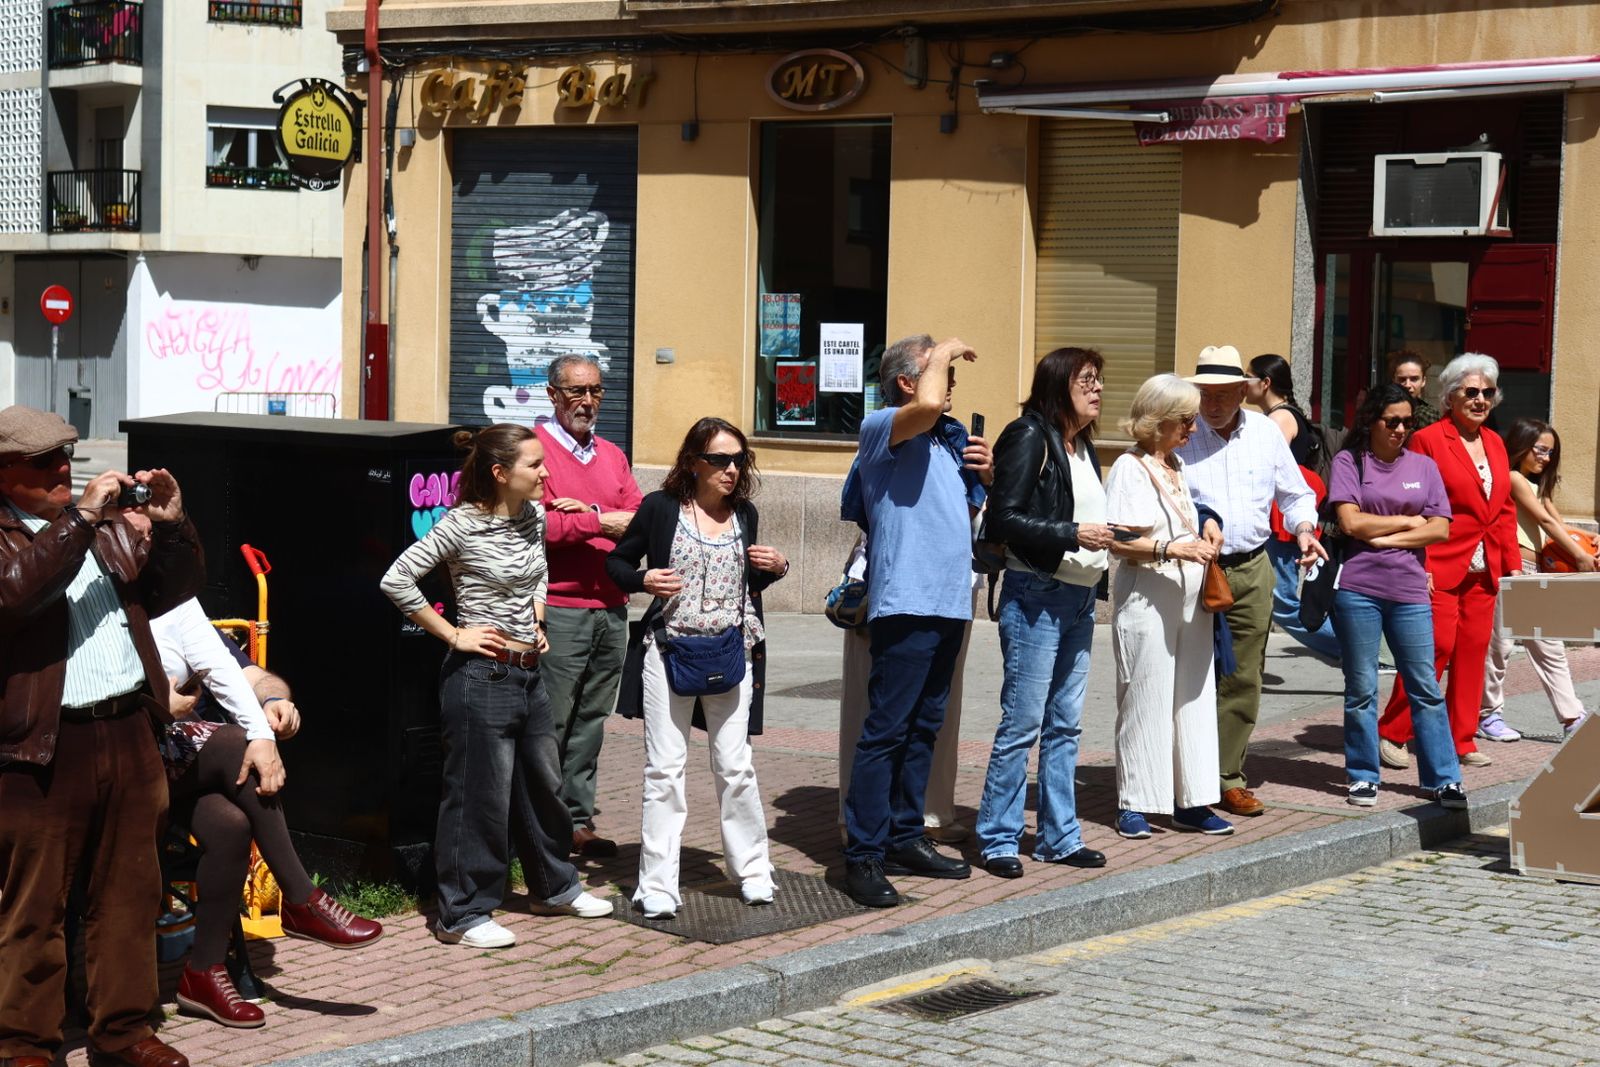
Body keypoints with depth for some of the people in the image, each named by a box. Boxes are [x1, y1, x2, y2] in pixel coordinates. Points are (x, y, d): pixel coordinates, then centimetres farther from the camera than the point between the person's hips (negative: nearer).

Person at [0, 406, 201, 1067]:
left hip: (129, 733, 6)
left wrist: (171, 524, 1)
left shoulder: (109, 525, 16)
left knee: (129, 893, 11)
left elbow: (176, 587, 19)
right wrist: (80, 517, -23)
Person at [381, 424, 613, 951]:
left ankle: (555, 888, 37)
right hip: (482, 675, -8)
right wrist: (452, 635, -16)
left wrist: (537, 620, 10)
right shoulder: (462, 526, -17)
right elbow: (396, 580, -20)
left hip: (528, 672, 8)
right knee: (481, 796, -1)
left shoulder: (533, 516, 5)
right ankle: (462, 916, 9)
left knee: (544, 784, 19)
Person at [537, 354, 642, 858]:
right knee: (549, 725, -6)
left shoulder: (611, 456, 18)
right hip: (558, 608, -7)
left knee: (591, 722, 10)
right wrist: (602, 522, -13)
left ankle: (578, 820, 16)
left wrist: (590, 510, -10)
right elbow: (534, 523, -16)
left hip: (611, 608, 7)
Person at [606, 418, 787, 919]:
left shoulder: (745, 515, 10)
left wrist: (776, 568, 2)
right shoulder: (661, 508, -1)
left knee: (735, 765, 3)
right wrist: (644, 581, -12)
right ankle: (657, 885, 2)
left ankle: (752, 870, 18)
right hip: (669, 652, -3)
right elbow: (616, 562, 8)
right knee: (664, 768, -2)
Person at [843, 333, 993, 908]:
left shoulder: (950, 440, 19)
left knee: (924, 727, 14)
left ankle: (905, 837, 23)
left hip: (949, 602, 9)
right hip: (906, 602, -9)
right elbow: (926, 405, -29)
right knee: (886, 729, -8)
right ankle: (863, 856, -6)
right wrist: (943, 353, -11)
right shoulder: (882, 428, -6)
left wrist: (986, 477, 9)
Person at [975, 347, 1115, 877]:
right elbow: (1003, 519, -17)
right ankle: (998, 839, 3)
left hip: (1078, 598, 8)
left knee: (1065, 723, 12)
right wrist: (1073, 535, -20)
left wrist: (1110, 536, 3)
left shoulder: (1082, 445, 14)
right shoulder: (1029, 437, -10)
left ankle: (1059, 836, 19)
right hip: (1035, 595, -8)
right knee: (1022, 723, -5)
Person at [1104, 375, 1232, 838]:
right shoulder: (1130, 468, -6)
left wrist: (1204, 544, 11)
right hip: (1147, 600, -7)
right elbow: (1118, 541, -14)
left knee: (1194, 697, 5)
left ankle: (1190, 801, 10)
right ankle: (1134, 805, 4)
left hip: (1190, 599, 7)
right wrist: (1169, 548, -22)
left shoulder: (1179, 466, 16)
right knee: (1144, 699, -3)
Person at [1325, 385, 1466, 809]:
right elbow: (1350, 521, -8)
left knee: (1426, 687, 3)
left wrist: (1385, 537, -6)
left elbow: (1440, 530, 3)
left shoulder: (1424, 466, 11)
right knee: (1361, 688, 4)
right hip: (1358, 587, -2)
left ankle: (1443, 778, 9)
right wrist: (1407, 522, 0)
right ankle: (1363, 776, 13)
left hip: (1410, 589, 2)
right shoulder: (1349, 461, 3)